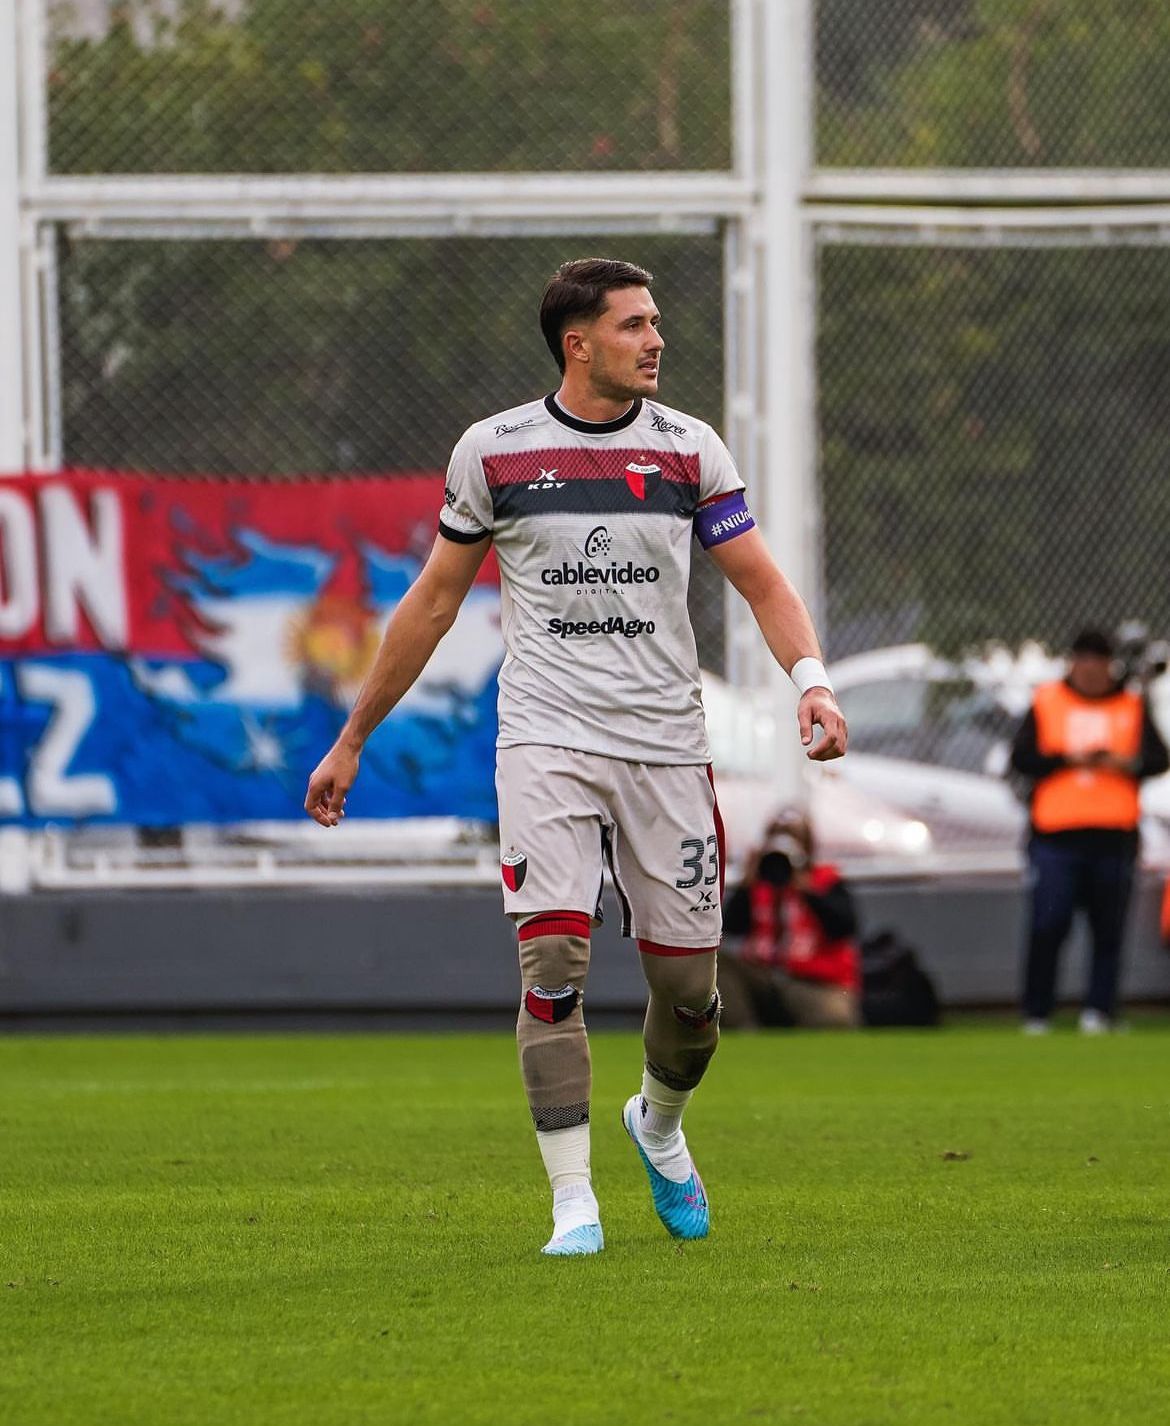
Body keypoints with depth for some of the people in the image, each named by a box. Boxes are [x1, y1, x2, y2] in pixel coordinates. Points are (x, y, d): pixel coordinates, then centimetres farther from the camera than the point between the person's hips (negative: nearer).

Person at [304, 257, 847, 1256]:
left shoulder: (689, 449, 5)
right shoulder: (494, 451, 3)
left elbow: (762, 582, 3)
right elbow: (434, 601, 11)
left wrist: (811, 677, -17)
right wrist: (352, 741, 13)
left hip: (665, 745, 2)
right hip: (545, 738, -2)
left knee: (689, 983, 3)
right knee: (554, 960, -16)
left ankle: (660, 1127, 35)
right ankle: (574, 1203, -12)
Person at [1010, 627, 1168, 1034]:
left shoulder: (1132, 707, 13)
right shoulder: (1047, 703, 9)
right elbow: (1021, 757, 1)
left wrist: (1126, 764, -14)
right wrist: (1069, 759, -11)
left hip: (1114, 836, 2)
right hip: (1056, 834, -2)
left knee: (1109, 931, 0)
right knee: (1047, 926, -7)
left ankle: (1098, 1011, 3)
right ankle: (1036, 1014, -2)